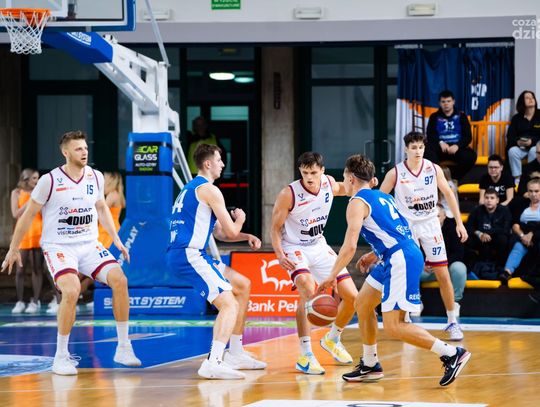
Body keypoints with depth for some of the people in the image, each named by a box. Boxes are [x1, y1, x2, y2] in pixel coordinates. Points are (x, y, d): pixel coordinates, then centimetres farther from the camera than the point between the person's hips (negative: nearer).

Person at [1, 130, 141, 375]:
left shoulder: (95, 177, 2)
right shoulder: (50, 181, -12)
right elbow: (28, 215, -2)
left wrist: (116, 239, 12)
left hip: (89, 245, 5)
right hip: (58, 247, -5)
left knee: (119, 280, -16)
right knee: (72, 291, -29)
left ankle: (123, 348, -5)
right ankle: (61, 356, -14)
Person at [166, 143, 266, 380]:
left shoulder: (191, 189, 24)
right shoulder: (209, 190, -7)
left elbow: (220, 233, 30)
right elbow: (231, 231, -7)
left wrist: (247, 237, 18)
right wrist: (240, 219, 15)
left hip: (189, 254, 10)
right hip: (188, 256, -10)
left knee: (243, 286, 21)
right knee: (229, 305, -19)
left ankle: (235, 354, 23)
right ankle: (213, 363, -33)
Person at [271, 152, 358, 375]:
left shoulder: (329, 183, -8)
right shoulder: (289, 194, -23)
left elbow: (343, 189, 18)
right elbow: (275, 228, -13)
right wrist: (280, 254, -30)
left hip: (319, 247, 6)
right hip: (295, 249, -6)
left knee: (352, 297, 1)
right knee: (308, 292, -33)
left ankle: (332, 339, 29)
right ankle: (305, 355, -29)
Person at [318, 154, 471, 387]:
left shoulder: (357, 203, -7)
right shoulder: (381, 196, 20)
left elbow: (350, 246, -16)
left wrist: (332, 276, -10)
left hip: (401, 261, -10)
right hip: (395, 259, 10)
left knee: (393, 326, -11)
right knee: (362, 303, 20)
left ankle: (451, 354, -13)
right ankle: (370, 365, 27)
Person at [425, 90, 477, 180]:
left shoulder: (461, 116, 12)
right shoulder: (435, 117, 12)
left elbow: (468, 136, 3)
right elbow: (430, 135, 0)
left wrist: (457, 146, -18)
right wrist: (440, 142, -22)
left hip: (456, 147, 0)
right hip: (440, 148, 0)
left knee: (471, 155, -32)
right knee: (427, 149, -34)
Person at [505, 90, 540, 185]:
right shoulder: (516, 118, 9)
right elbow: (510, 136, 2)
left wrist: (532, 141, -22)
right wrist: (517, 142, -20)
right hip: (520, 146, 2)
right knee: (512, 151, -31)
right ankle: (517, 179, -30)